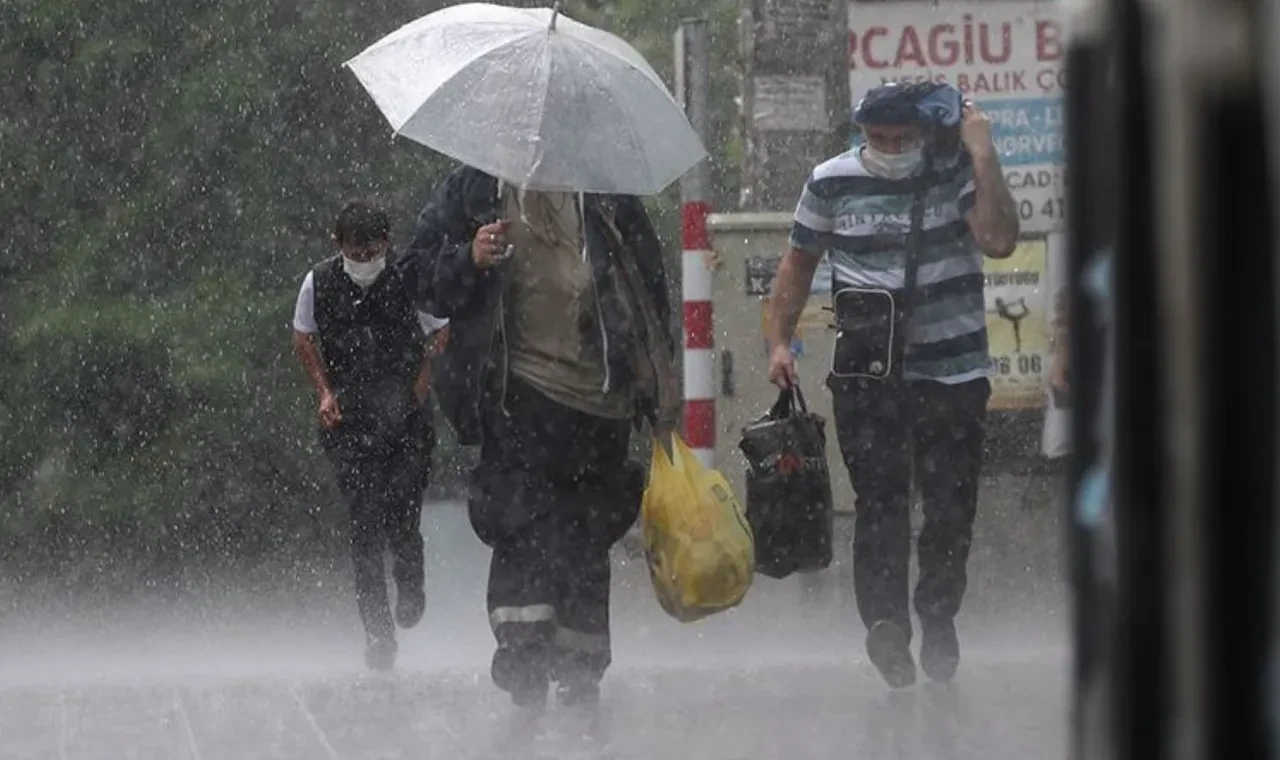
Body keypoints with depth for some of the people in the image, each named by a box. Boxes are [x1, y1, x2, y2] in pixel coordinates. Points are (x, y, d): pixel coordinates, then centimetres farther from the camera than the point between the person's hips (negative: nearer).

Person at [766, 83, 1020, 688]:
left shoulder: (959, 174, -1)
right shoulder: (833, 183, 4)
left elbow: (999, 241, -17)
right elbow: (799, 262, 16)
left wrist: (983, 156, -17)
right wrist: (779, 340, 8)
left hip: (953, 372, 0)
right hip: (866, 376, 0)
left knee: (952, 504, 4)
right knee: (880, 501, -10)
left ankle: (938, 616, 23)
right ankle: (885, 625, -13)